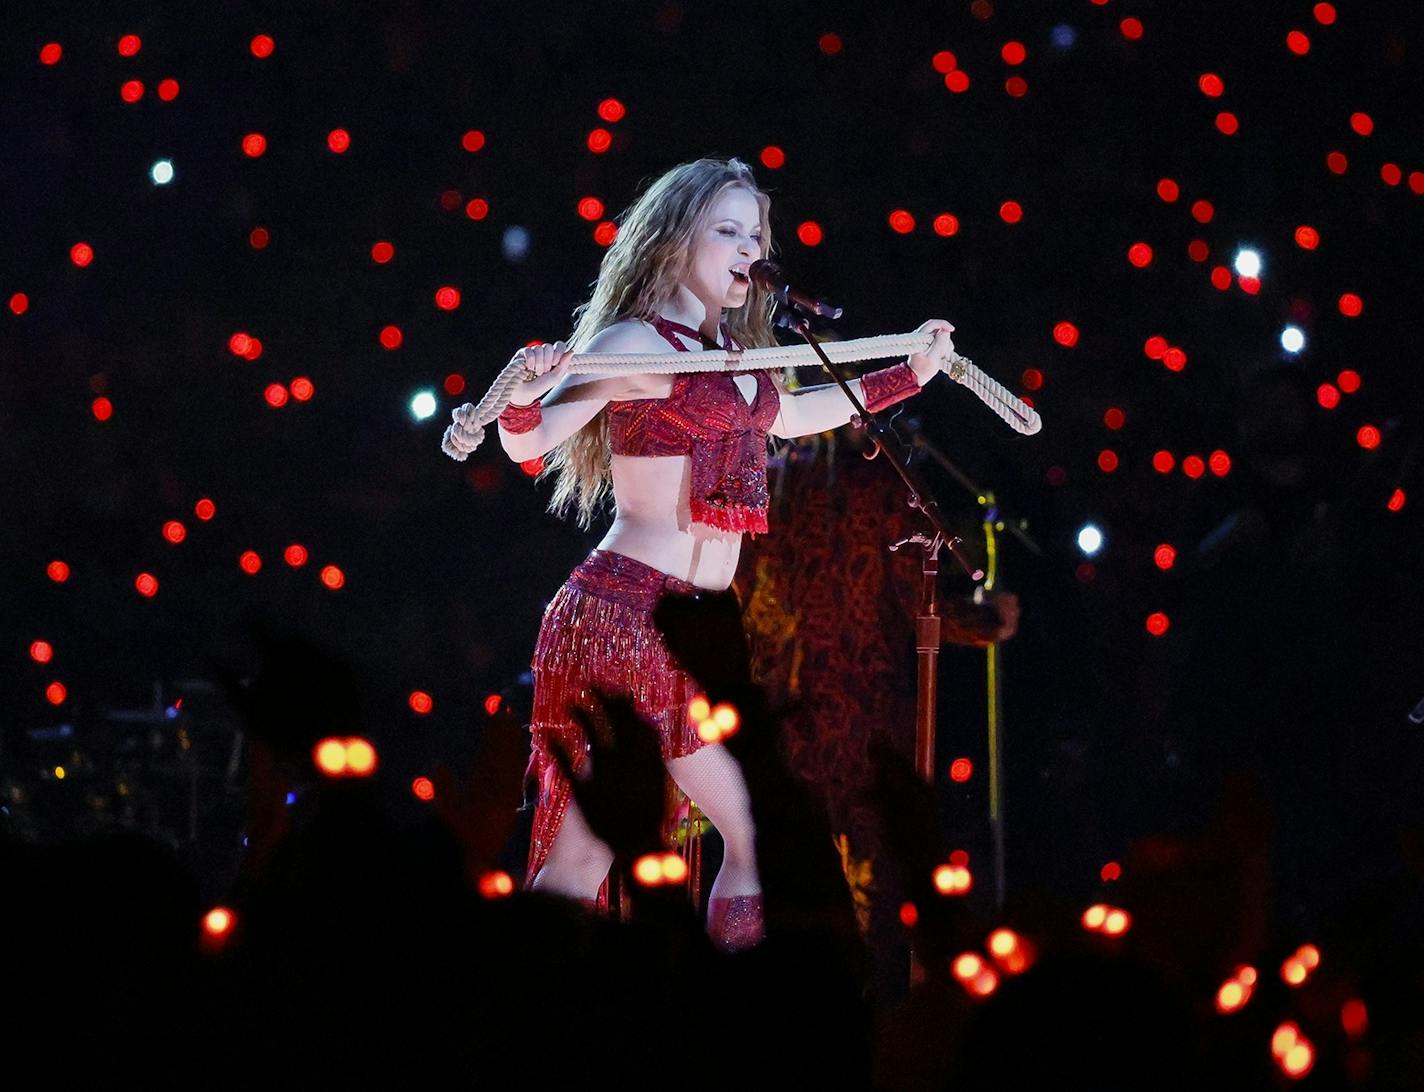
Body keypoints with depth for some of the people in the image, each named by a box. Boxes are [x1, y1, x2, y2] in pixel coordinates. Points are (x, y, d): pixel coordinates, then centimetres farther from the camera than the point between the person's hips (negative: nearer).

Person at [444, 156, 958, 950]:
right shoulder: (636, 345, -8)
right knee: (584, 854, -11)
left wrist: (912, 375, 42)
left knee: (759, 832, 6)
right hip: (623, 614, -9)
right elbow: (531, 442, -17)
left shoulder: (737, 357, 16)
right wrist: (518, 402, -39)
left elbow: (791, 416, 38)